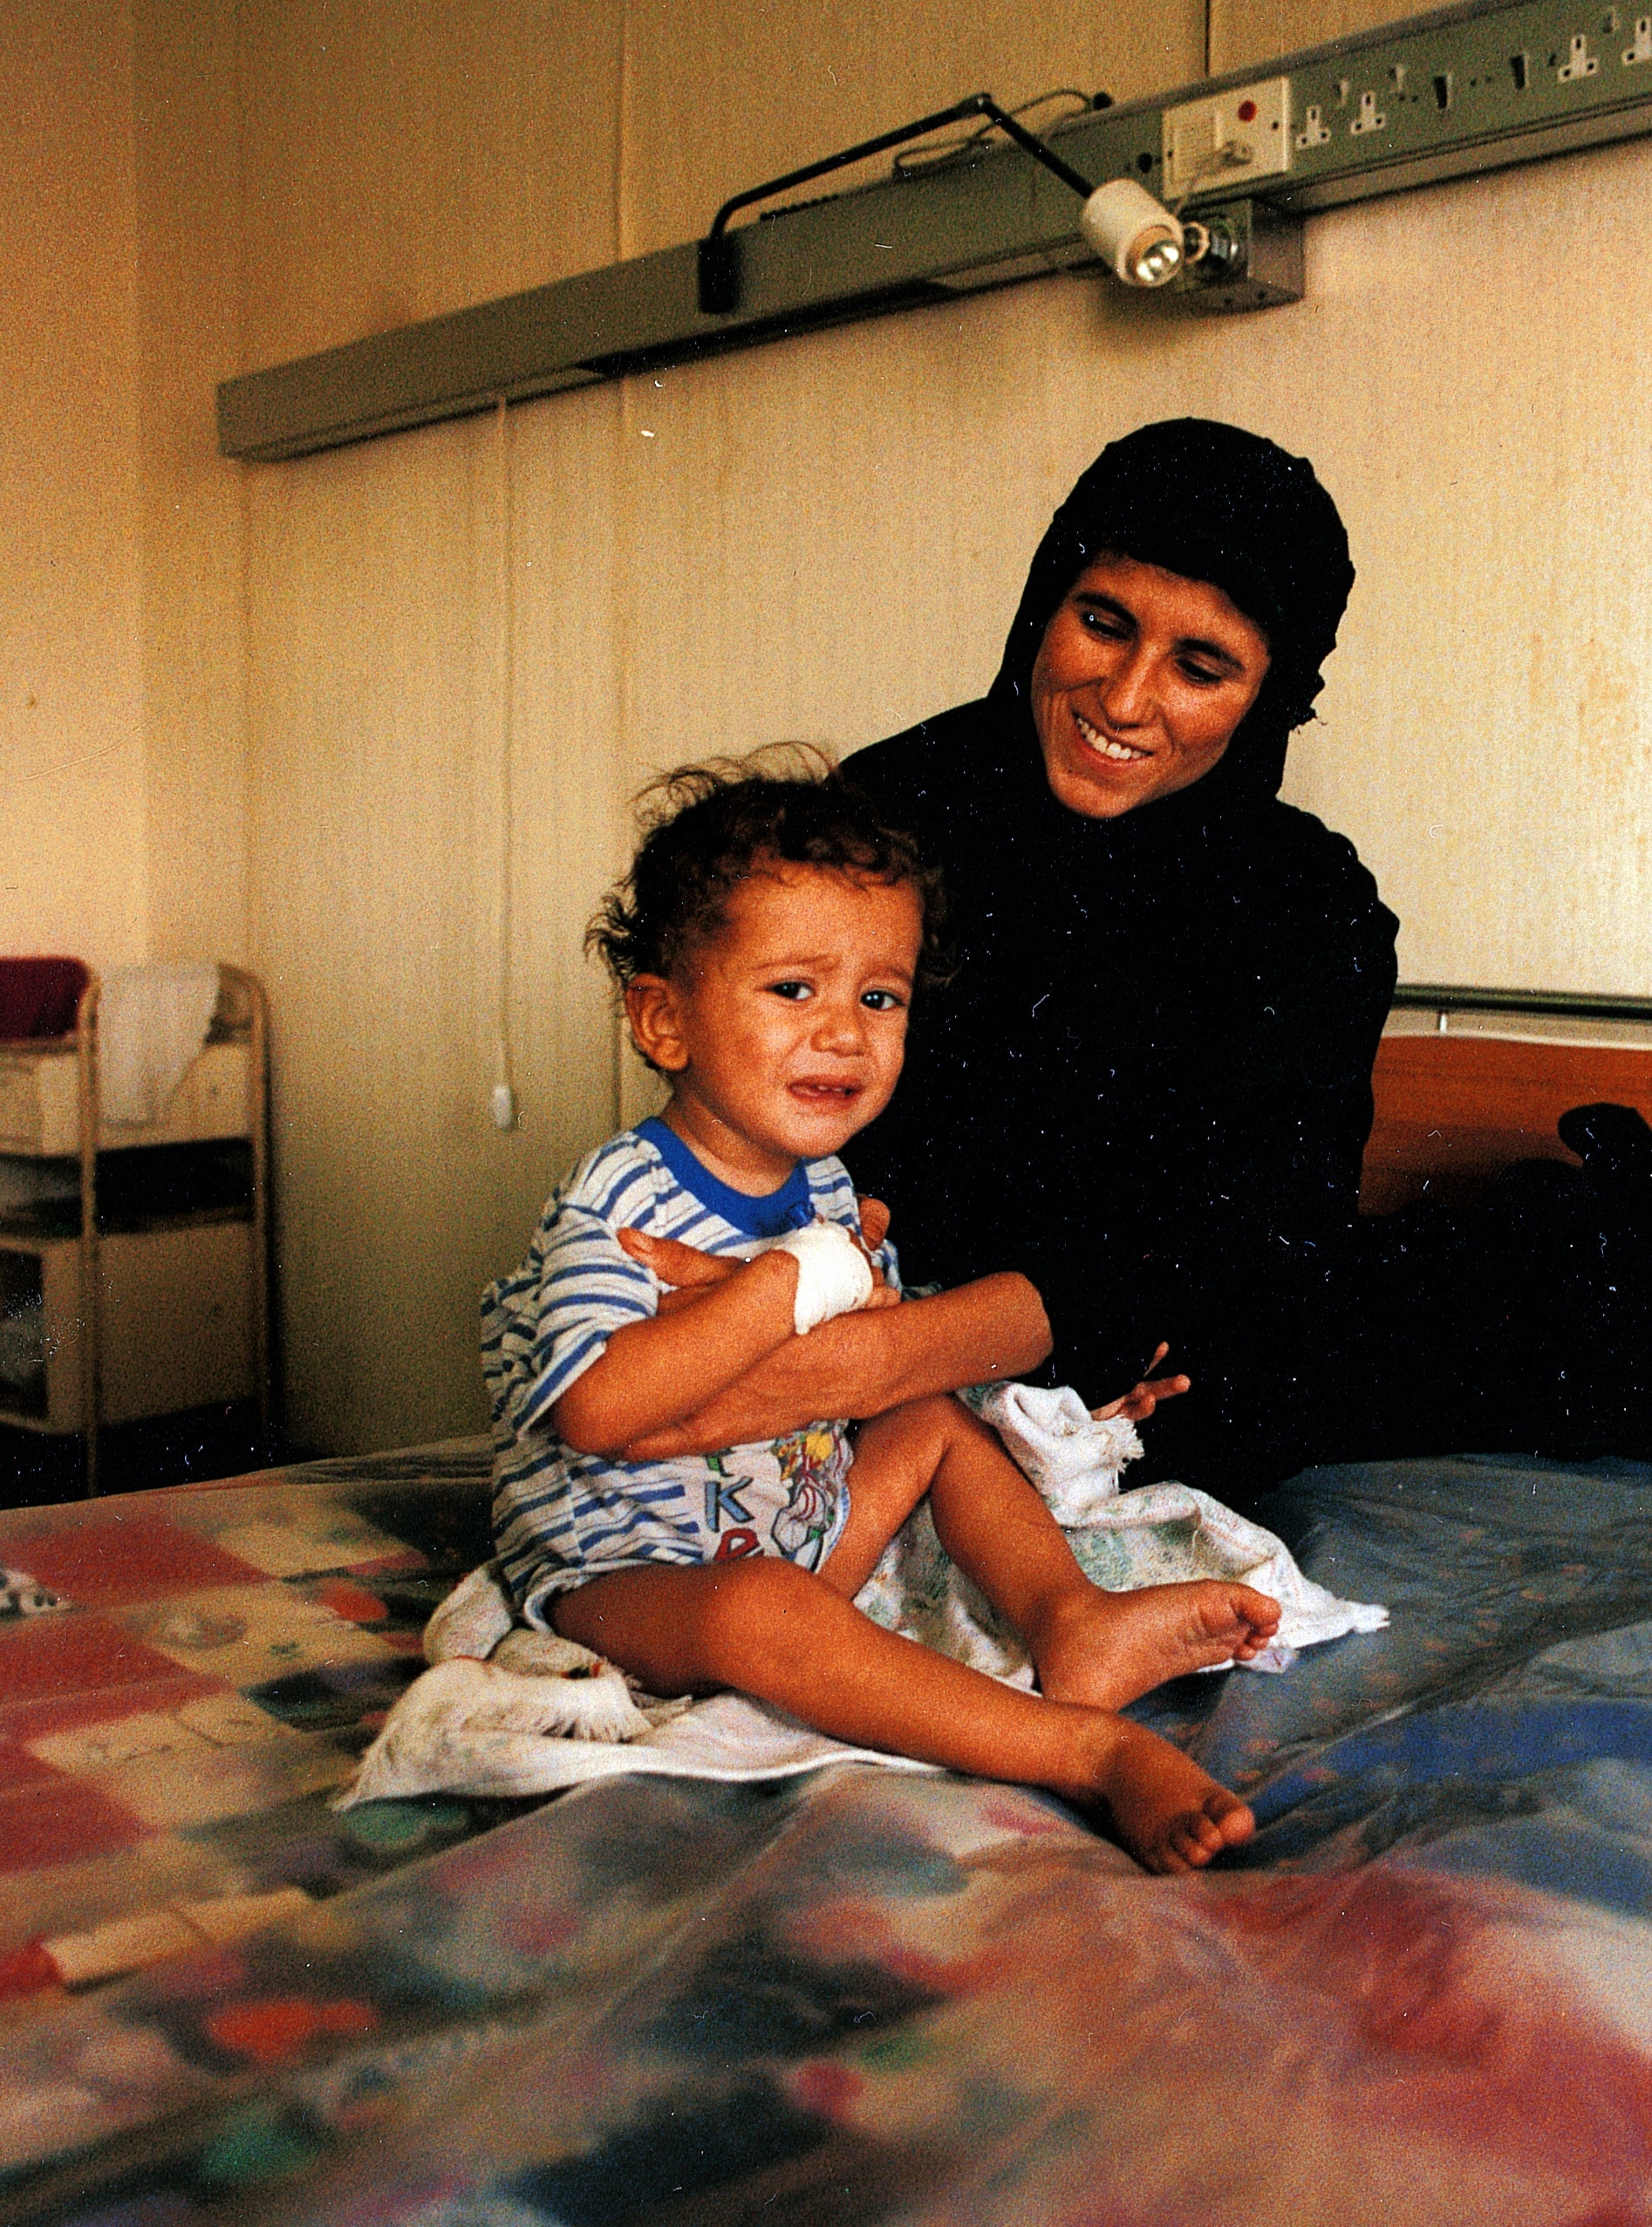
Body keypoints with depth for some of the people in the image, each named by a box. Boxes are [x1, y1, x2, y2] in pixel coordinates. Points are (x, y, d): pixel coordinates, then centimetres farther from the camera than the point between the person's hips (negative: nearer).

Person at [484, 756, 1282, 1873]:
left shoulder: (823, 1183, 4)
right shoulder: (622, 1196, -21)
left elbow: (896, 1347, 18)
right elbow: (598, 1411, -36)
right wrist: (795, 1282, -32)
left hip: (798, 1530, 8)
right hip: (627, 1578, -8)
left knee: (945, 1422, 9)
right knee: (757, 1612, -36)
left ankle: (1072, 1621, -11)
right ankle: (1095, 1751, -36)